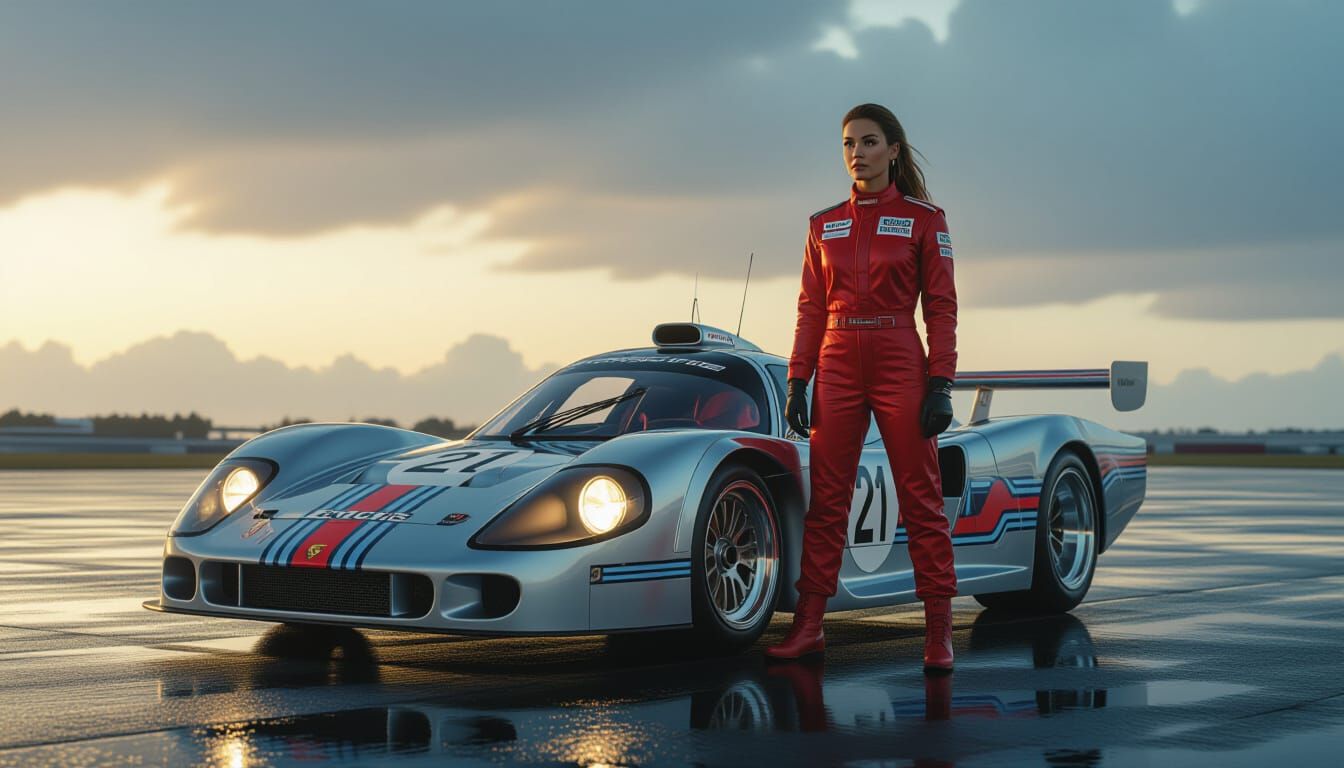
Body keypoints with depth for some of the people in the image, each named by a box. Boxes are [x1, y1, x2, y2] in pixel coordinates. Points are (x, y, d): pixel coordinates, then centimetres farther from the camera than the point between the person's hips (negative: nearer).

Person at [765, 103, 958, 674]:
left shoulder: (924, 219, 2)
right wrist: (797, 381, 4)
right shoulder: (823, 225, 12)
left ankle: (939, 632, -1)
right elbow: (811, 308, 12)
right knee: (826, 500, 1)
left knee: (921, 499, -3)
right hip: (837, 365, 3)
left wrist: (940, 384, -9)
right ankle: (808, 625, 3)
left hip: (900, 365, -3)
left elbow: (941, 307, -1)